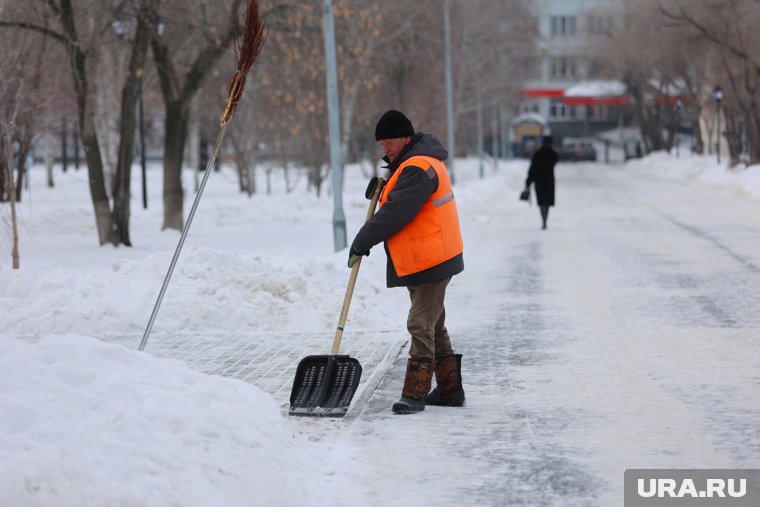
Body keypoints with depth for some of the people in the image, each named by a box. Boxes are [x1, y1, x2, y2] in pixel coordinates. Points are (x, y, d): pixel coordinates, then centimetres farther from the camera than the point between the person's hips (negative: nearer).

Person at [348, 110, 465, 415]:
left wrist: (363, 240, -18)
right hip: (425, 261, 11)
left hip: (430, 262, -11)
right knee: (432, 325, 16)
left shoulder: (418, 169, -19)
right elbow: (399, 198, 27)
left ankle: (414, 393, -8)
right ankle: (449, 389, 23)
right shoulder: (413, 163, 15)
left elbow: (396, 212, -24)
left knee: (421, 326, -9)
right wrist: (382, 187, 7)